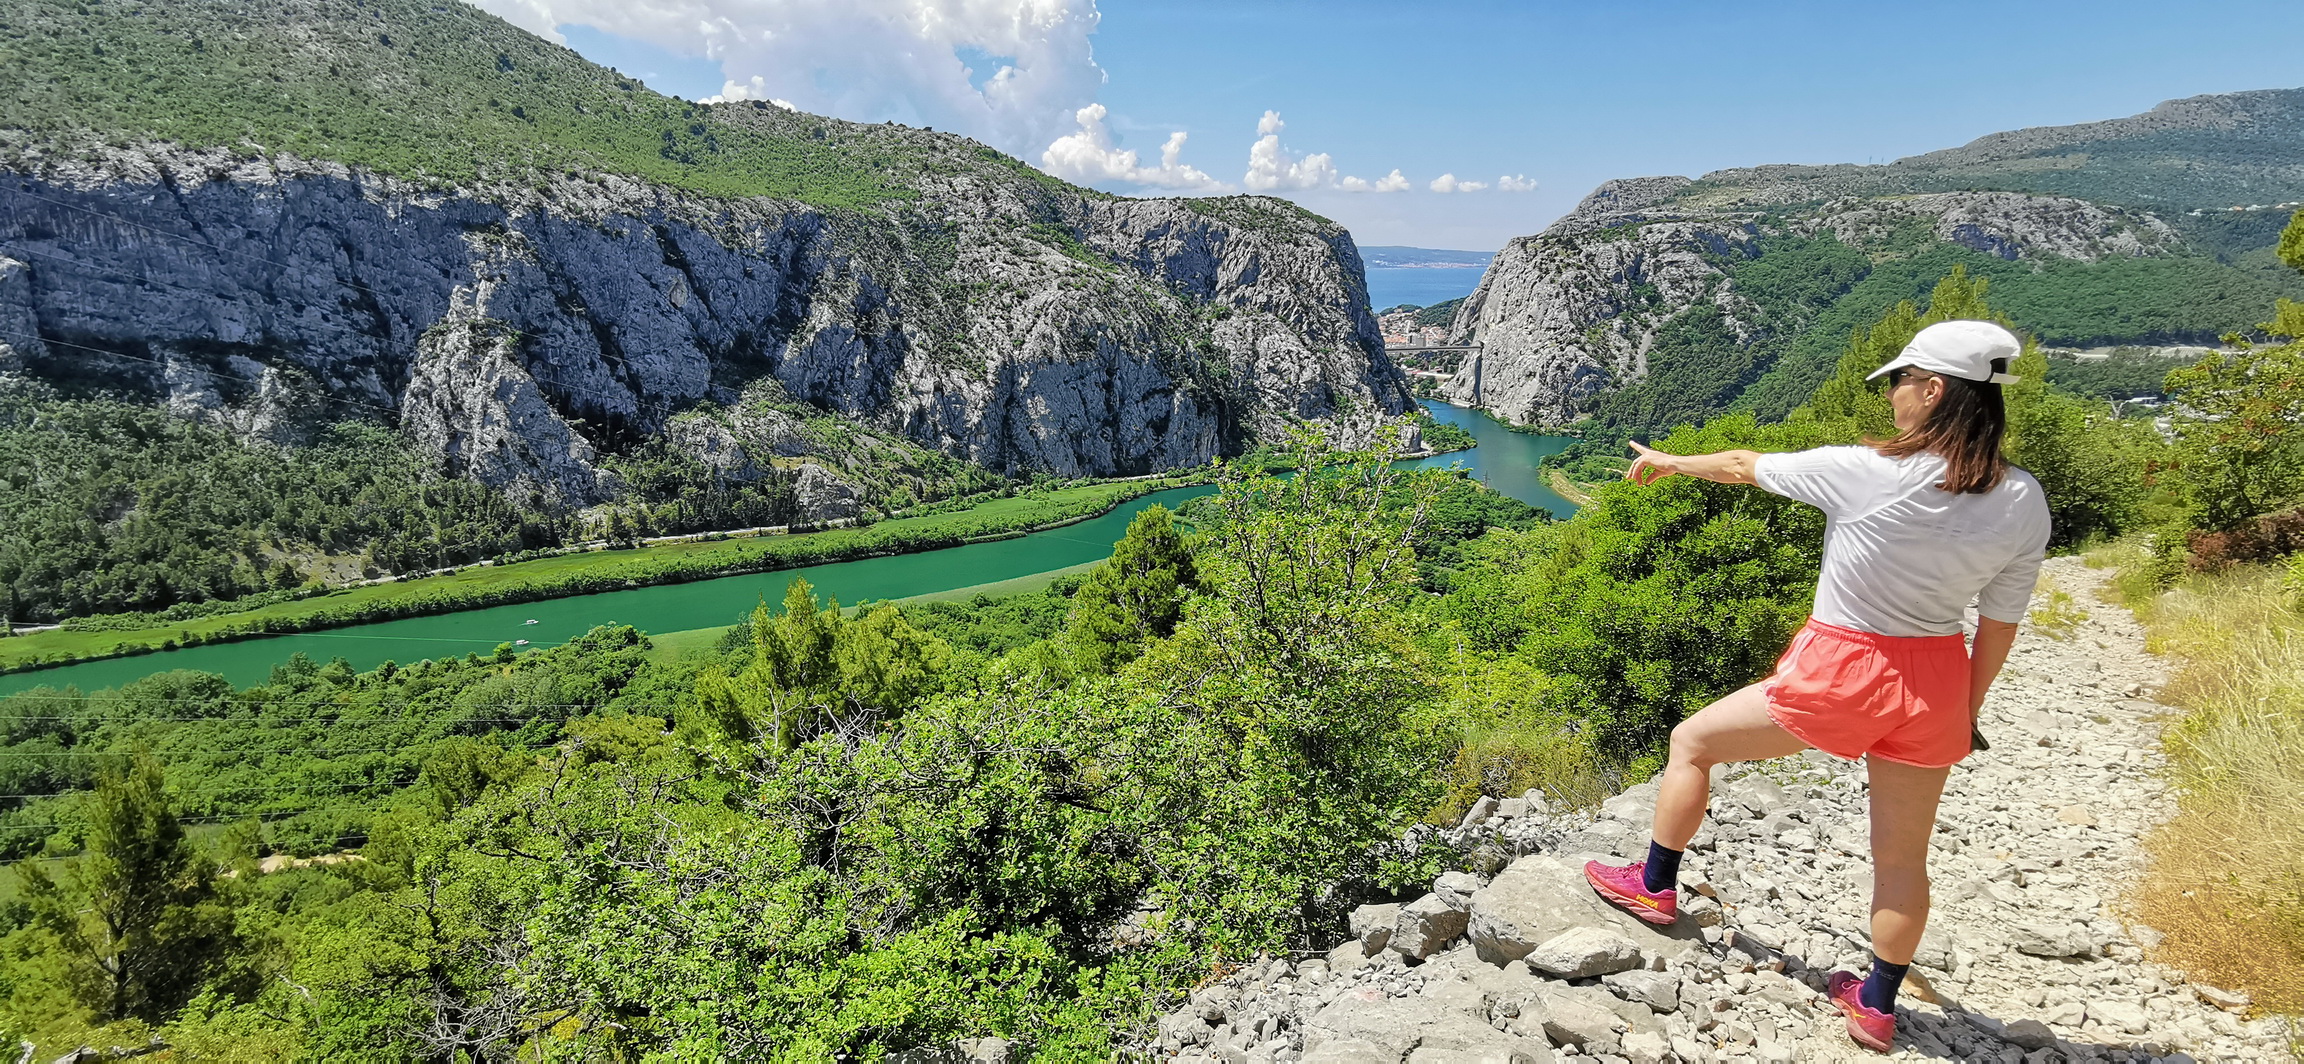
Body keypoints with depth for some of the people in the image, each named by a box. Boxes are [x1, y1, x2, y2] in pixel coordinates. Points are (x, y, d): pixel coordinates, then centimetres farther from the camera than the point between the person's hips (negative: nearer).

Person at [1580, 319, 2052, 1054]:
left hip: (1838, 671, -5)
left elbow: (1745, 467, -4)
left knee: (1692, 742, 17)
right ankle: (1876, 1008, 35)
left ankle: (1655, 885, 30)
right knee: (1902, 857, 19)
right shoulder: (2024, 503, -5)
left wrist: (1668, 462, 15)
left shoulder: (1864, 473, -20)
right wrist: (1966, 711, 16)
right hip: (1934, 683, 6)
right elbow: (1999, 626, 3)